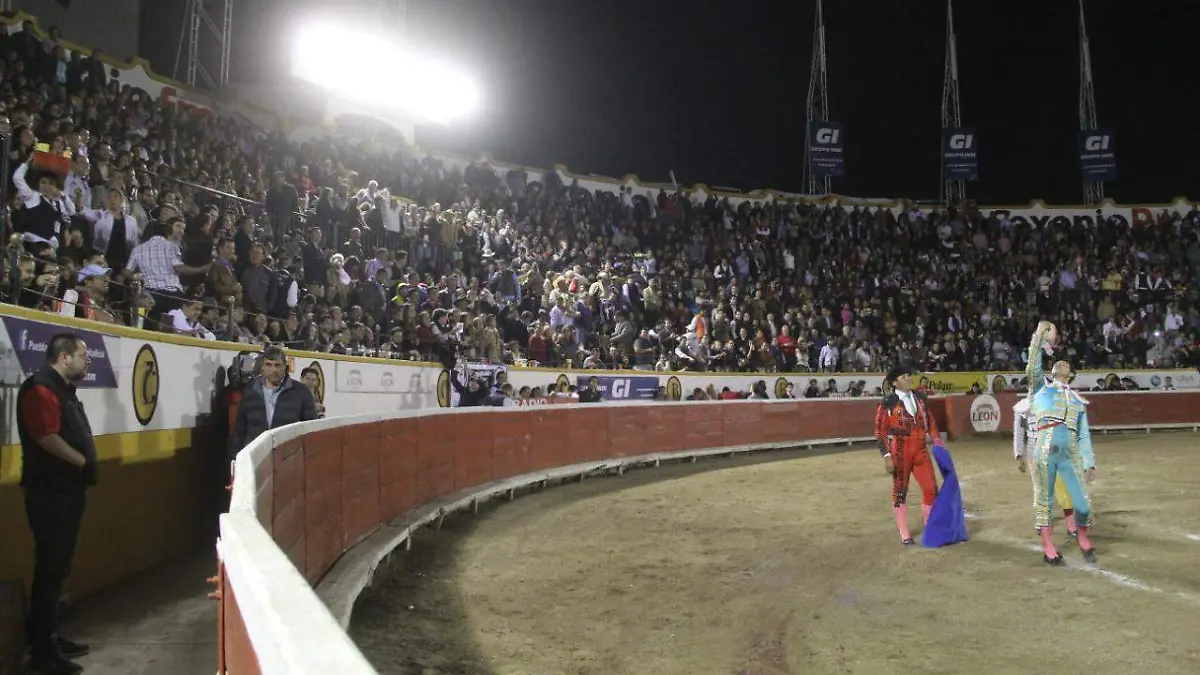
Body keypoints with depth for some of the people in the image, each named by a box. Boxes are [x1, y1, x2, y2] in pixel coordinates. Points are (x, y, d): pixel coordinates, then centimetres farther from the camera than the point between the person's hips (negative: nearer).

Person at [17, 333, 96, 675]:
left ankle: (50, 637, 25)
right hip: (50, 493, -10)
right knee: (49, 569, -5)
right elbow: (47, 437, -25)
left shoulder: (63, 389, 17)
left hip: (67, 490, 10)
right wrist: (84, 462, -14)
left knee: (58, 567, 15)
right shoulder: (40, 388, -15)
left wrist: (84, 466, 10)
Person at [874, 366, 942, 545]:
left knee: (931, 488, 3)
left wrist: (938, 442, 7)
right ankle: (904, 534, 13)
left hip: (921, 450, 5)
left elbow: (930, 421, 19)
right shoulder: (888, 403, -7)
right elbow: (880, 431, -7)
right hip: (900, 451, -5)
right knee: (900, 491, 3)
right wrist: (887, 456, -13)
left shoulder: (920, 398, 10)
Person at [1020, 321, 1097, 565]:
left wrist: (1090, 463, 11)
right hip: (1042, 450, -3)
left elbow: (1084, 435, 20)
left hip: (1071, 452, 3)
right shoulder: (1041, 387, 18)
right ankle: (1047, 547, 16)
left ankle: (1082, 537, 27)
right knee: (1043, 499, 3)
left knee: (1082, 501, 0)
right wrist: (1040, 338, -6)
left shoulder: (1078, 400, 25)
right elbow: (1033, 367, 0)